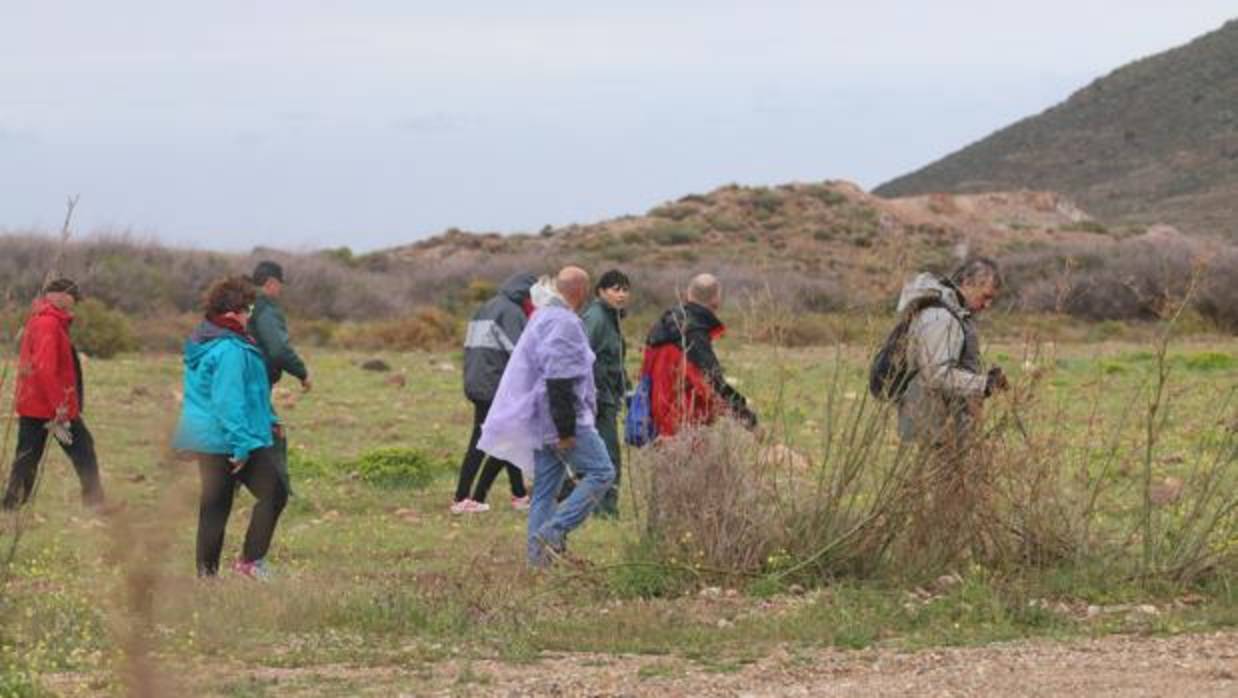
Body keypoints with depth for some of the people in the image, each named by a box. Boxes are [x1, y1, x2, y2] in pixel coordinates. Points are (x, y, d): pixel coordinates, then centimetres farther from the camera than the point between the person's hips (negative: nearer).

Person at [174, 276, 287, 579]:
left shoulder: (200, 344, 13)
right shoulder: (230, 350, -20)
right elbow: (229, 401, -24)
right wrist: (243, 444, -23)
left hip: (203, 437, 10)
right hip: (228, 437, -10)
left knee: (214, 506, 12)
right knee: (274, 492, 1)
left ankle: (207, 572, 13)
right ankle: (250, 560, 1)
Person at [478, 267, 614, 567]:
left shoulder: (542, 318, 17)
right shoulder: (564, 323, -16)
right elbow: (559, 380, -22)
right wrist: (566, 429, -21)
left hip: (540, 421, 10)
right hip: (564, 419, -10)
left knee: (545, 488, 11)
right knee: (600, 473, -5)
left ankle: (537, 553, 9)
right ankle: (553, 531, -12)